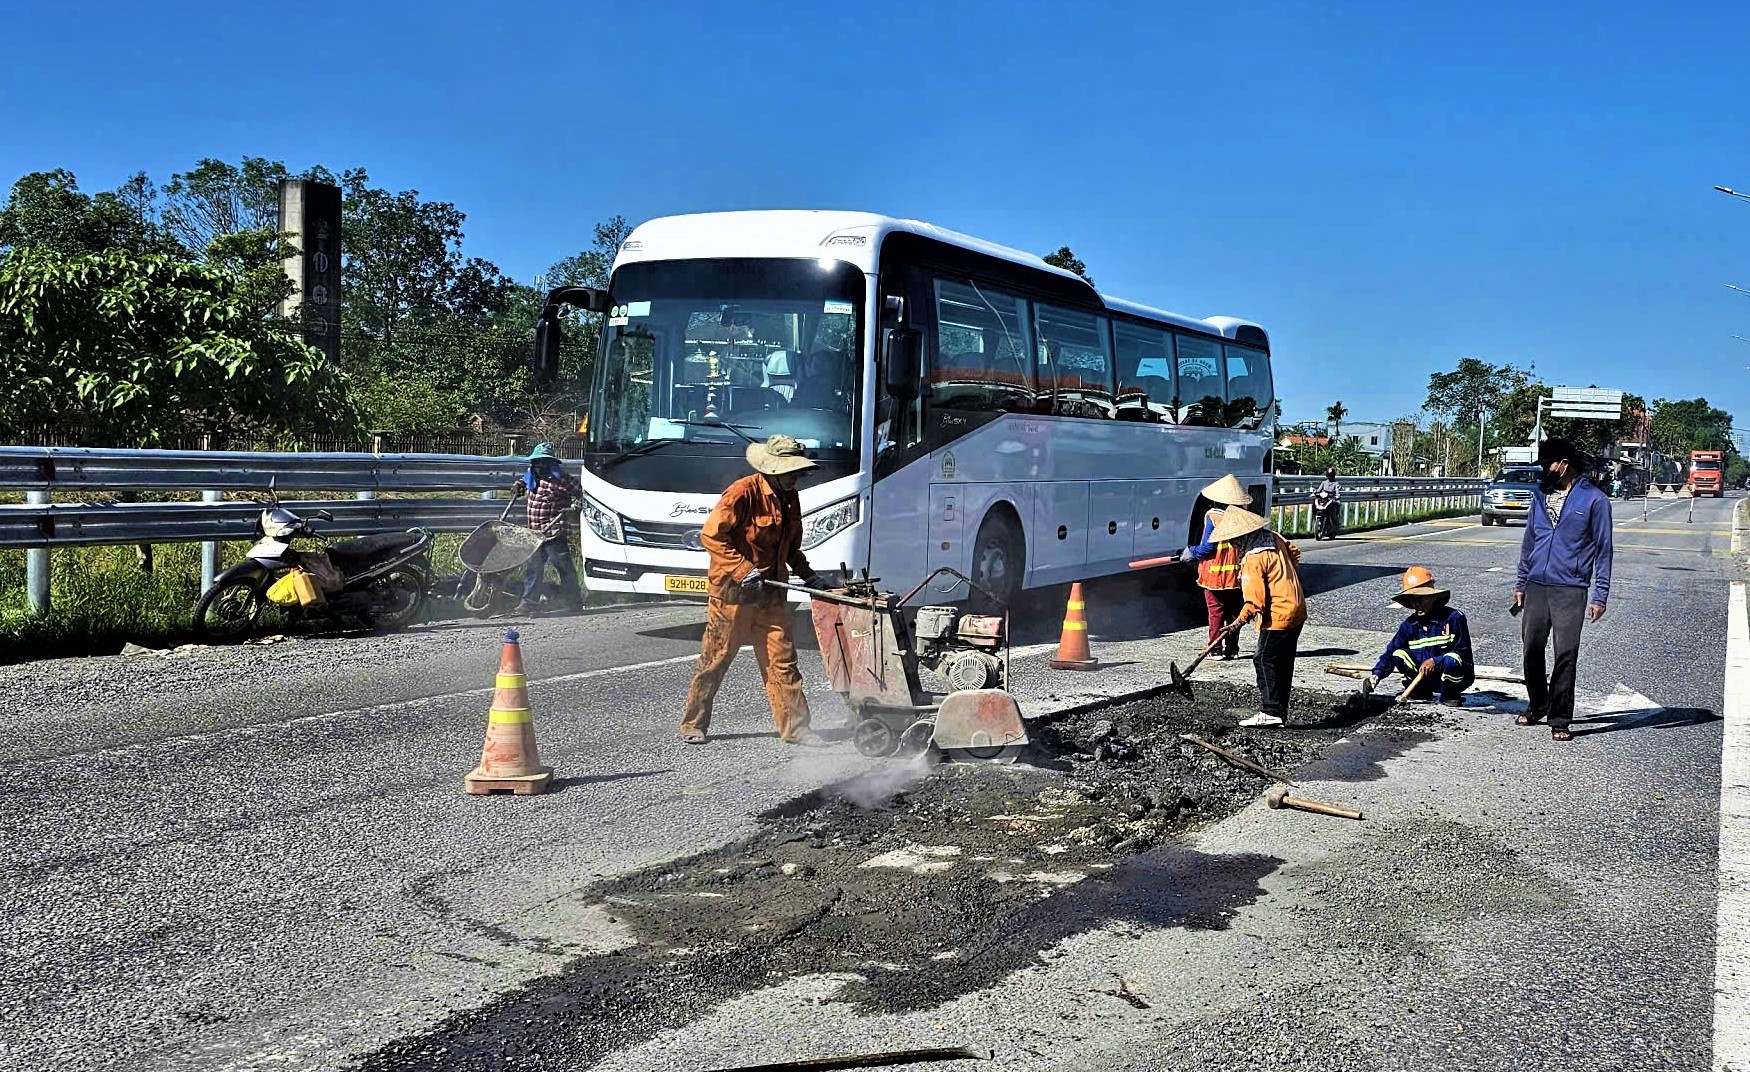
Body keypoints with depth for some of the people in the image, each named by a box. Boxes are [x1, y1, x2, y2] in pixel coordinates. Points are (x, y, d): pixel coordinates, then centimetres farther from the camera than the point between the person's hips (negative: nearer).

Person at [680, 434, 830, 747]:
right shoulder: (743, 492, -16)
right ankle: (693, 724, 17)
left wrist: (807, 574, 9)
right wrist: (743, 570, -23)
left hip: (771, 593, 7)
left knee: (782, 660, 3)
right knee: (715, 660, 4)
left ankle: (795, 726, 8)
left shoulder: (790, 499, 10)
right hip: (731, 592, -6)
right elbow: (710, 536, -19)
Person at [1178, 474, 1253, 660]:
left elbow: (1208, 547, -15)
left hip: (1214, 574, -4)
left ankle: (1216, 649, 4)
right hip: (1236, 575, 4)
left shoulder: (1212, 516, -13)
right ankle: (1232, 648, 17)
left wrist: (1191, 553, 0)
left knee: (1216, 612, 4)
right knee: (1234, 612, 13)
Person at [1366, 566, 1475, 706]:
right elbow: (1390, 652, -2)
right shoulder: (1409, 625, 1)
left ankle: (1450, 695, -6)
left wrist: (1435, 661, -27)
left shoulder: (1453, 618, -13)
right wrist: (1376, 675, -18)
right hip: (1429, 678, 4)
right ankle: (1421, 691, 6)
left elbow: (1463, 651, -15)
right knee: (1398, 655, -15)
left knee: (1451, 660, -37)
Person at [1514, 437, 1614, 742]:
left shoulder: (1594, 500, -2)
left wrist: (1600, 596, -5)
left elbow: (1603, 550, -1)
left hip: (1570, 589, -5)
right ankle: (1537, 707, 25)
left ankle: (1560, 720, 1)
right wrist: (1521, 583, 17)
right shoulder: (1540, 494, 12)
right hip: (1536, 586, 5)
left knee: (1565, 655, -5)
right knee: (1531, 649, 7)